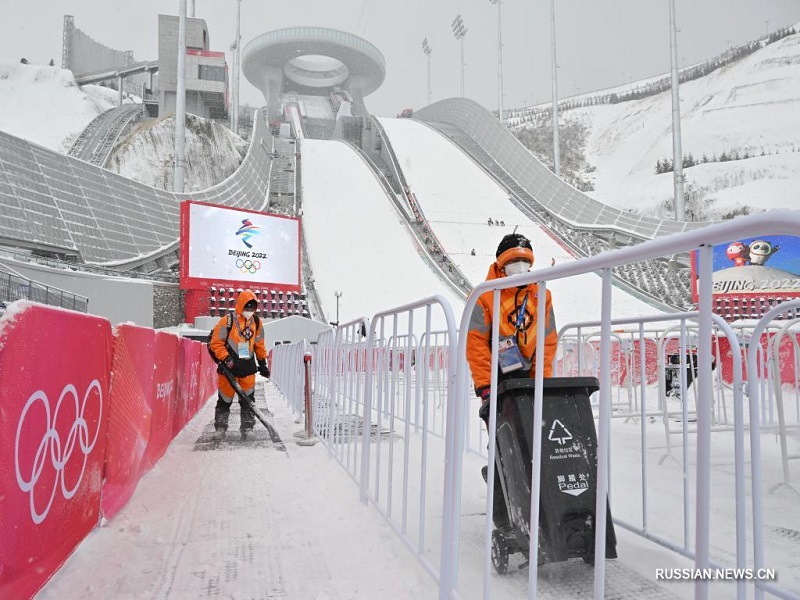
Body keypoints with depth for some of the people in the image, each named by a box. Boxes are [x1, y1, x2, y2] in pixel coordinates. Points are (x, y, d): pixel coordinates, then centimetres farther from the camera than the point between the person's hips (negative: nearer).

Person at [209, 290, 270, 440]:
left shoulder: (257, 322, 5)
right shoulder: (227, 321, -11)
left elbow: (259, 344, 16)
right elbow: (216, 343, -8)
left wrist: (263, 362, 14)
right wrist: (225, 359, -17)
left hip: (248, 366, 4)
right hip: (229, 366, -3)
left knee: (248, 398, 5)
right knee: (225, 398, 4)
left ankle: (247, 427, 16)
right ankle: (220, 427, 18)